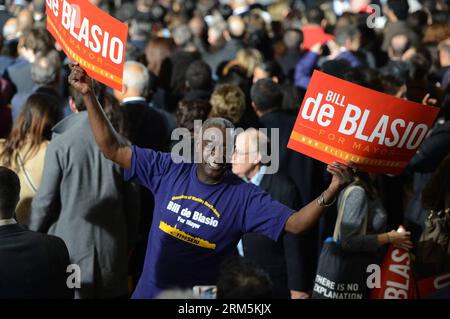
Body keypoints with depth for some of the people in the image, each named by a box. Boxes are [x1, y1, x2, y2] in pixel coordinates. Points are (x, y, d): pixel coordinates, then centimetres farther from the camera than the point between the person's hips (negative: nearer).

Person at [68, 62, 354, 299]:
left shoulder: (244, 197, -11)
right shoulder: (169, 170, -5)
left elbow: (293, 223, -19)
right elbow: (113, 149, -4)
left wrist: (330, 193, -36)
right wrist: (89, 96, -12)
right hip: (149, 291, 2)